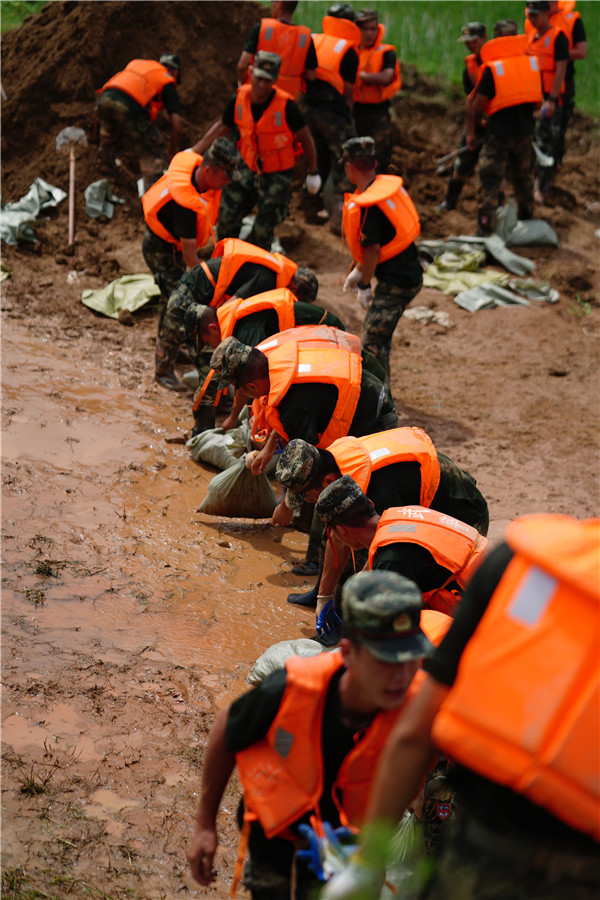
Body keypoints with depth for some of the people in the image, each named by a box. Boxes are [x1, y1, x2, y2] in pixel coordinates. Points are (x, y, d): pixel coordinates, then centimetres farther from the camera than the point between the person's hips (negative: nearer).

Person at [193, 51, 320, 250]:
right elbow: (221, 128, 6)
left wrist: (313, 173, -1)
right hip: (248, 167, 4)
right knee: (227, 216, 4)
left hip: (277, 174, -4)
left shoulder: (285, 105, -25)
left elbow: (306, 139, -10)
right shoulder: (239, 99, -13)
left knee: (263, 229, -1)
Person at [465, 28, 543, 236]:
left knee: (490, 180, -3)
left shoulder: (491, 70, -6)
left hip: (499, 131, -5)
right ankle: (525, 217, 36)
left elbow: (476, 105, -6)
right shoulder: (532, 63, 8)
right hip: (525, 131, 5)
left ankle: (485, 230, -8)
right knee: (522, 175, 22)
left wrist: (471, 132, 6)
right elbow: (538, 103, 13)